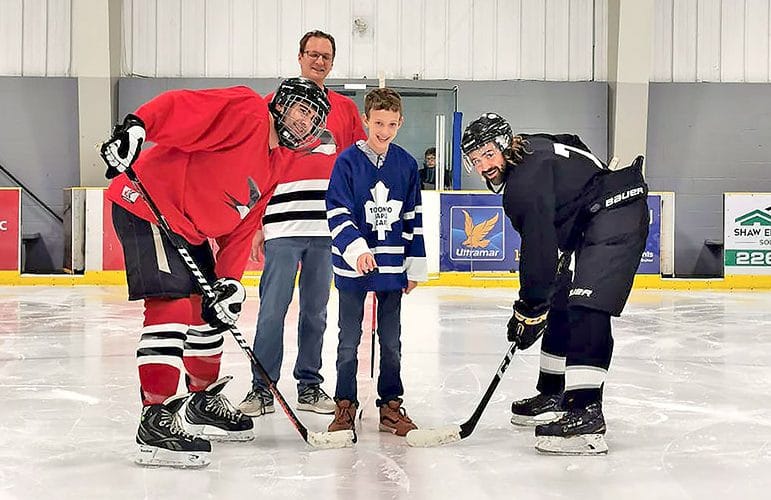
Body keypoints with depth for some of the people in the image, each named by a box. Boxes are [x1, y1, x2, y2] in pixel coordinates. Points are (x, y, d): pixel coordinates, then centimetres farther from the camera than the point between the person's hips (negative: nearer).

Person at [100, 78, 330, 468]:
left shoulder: (268, 176, 16)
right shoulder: (247, 110, -10)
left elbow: (241, 230, 13)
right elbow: (177, 105, -21)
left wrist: (229, 282, 1)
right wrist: (135, 127, -37)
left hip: (189, 229, 11)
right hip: (147, 206, -11)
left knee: (209, 309, 18)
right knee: (172, 304, -18)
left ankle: (204, 400, 35)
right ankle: (156, 421, -16)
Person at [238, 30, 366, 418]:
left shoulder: (346, 109, 13)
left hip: (327, 226, 3)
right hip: (282, 225, -3)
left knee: (316, 310, 10)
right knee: (272, 310, -4)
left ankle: (309, 385, 20)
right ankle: (262, 389, 5)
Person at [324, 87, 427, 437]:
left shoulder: (406, 165, 5)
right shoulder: (348, 161, -7)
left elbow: (413, 218, 10)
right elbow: (337, 213, -12)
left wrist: (415, 265, 9)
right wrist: (356, 249, -26)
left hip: (393, 267, 3)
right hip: (352, 267, -3)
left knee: (391, 341, 11)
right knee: (349, 340, 6)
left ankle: (391, 405, 21)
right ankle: (345, 406, 17)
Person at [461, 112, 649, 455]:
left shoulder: (528, 177, -21)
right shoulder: (530, 150, 11)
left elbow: (538, 245, -24)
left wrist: (529, 309, -19)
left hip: (617, 215, -12)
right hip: (591, 222, 12)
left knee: (586, 309, -23)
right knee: (561, 304, 16)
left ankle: (586, 417, -29)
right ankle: (553, 396, 28)